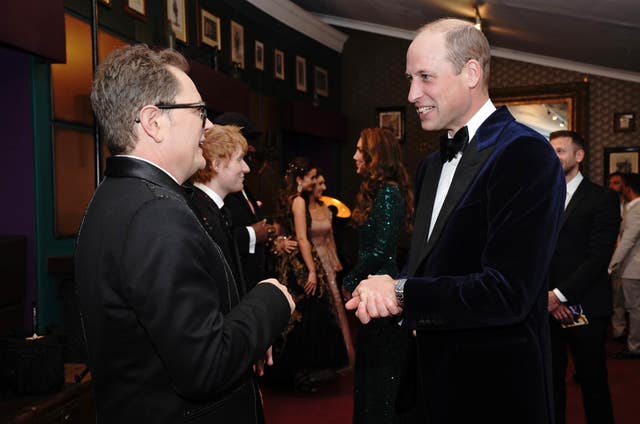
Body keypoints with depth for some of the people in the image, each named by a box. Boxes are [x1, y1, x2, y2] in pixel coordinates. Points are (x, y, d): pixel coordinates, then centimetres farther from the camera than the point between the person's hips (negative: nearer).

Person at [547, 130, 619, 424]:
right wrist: (545, 295, -7)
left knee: (593, 384, 7)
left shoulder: (602, 199, -3)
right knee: (551, 381, 11)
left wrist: (560, 295, -15)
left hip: (583, 309, -3)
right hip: (547, 308, 4)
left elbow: (598, 258, -11)